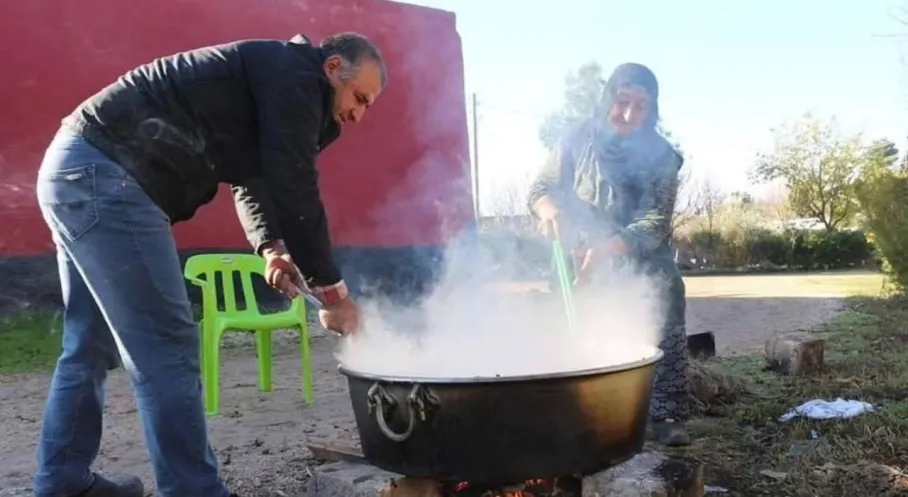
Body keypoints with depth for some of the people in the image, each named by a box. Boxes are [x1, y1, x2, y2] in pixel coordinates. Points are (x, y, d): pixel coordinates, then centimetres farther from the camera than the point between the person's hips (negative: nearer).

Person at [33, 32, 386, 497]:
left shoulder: (273, 75, 21)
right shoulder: (293, 74, -9)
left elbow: (253, 176, 24)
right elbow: (295, 189, -15)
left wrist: (272, 247, 7)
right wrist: (334, 292, -9)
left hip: (78, 168, 11)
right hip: (104, 175, -11)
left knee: (90, 347, 16)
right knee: (166, 349, -10)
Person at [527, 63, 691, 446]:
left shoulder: (661, 156, -8)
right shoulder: (579, 139, -6)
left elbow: (654, 222, -17)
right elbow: (540, 188, -4)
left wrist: (608, 249, -37)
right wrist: (551, 210, -30)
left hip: (639, 255, 0)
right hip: (581, 254, 0)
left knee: (665, 285, -27)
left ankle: (666, 415, -24)